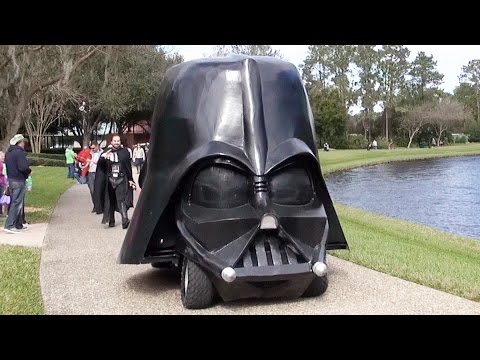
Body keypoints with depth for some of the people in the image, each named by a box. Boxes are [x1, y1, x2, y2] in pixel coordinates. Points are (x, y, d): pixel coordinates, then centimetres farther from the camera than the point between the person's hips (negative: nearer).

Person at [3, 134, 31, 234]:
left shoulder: (8, 152, 12)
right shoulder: (19, 152, -16)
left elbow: (7, 165, 17)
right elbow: (23, 167, -25)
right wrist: (29, 171, -5)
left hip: (11, 179, 9)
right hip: (19, 181, -9)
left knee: (17, 202, 16)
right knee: (17, 203, -6)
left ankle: (18, 225, 22)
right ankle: (9, 225, -10)